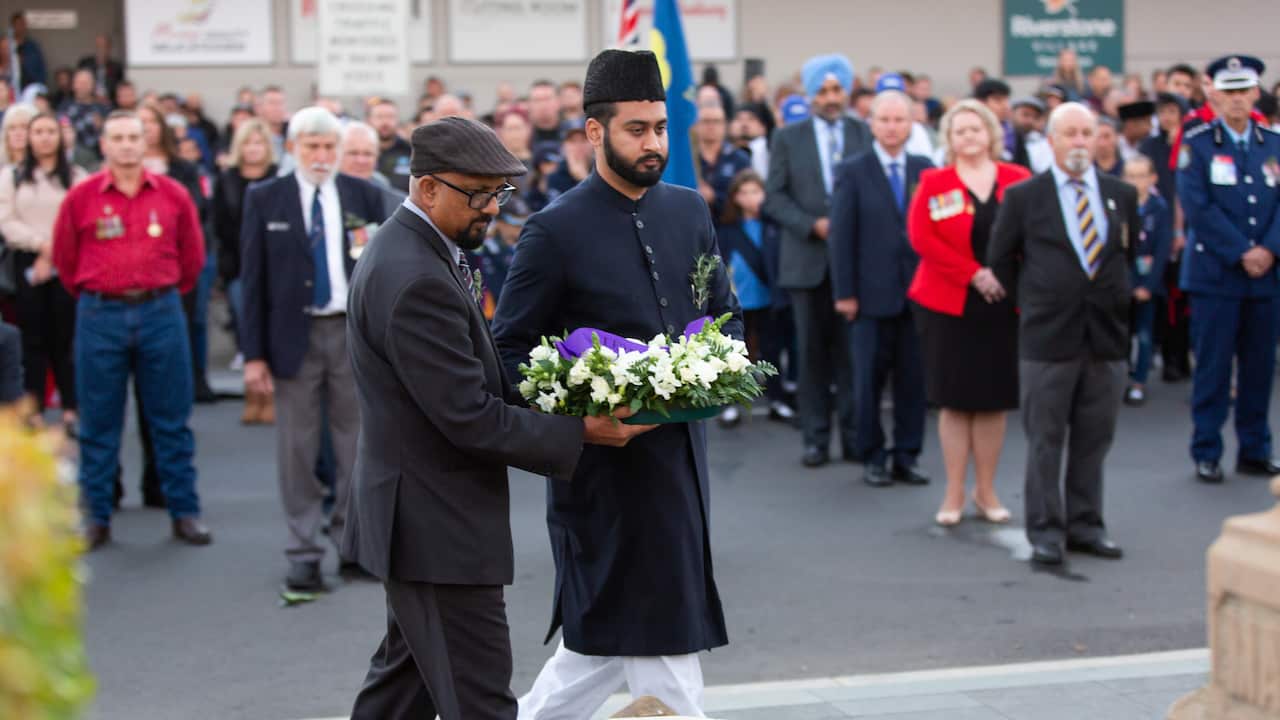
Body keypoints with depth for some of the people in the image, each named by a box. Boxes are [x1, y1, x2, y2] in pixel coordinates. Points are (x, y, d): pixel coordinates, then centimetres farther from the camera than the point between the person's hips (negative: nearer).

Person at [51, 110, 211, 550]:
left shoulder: (173, 195, 1)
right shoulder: (80, 198, -1)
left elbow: (191, 255, 12)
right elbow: (64, 257, 9)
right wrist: (92, 294, 12)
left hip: (161, 313, 1)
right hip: (100, 318, -1)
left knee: (171, 419, 5)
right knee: (98, 423, 4)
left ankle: (184, 513, 12)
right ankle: (96, 518, 11)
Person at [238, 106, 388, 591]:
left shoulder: (365, 196, 5)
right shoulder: (265, 199, 2)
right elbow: (252, 279, 1)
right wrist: (253, 353, -5)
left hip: (355, 332, 1)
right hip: (294, 336, -1)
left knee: (357, 444, 7)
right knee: (297, 450, 1)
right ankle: (304, 552, 8)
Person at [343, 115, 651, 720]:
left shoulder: (406, 249, 9)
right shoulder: (417, 280, -24)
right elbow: (470, 419, -24)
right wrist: (579, 432, -16)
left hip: (420, 519, 11)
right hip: (439, 528, -11)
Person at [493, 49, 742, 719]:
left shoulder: (689, 209, 8)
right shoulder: (556, 230, -10)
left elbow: (727, 312, 17)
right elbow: (510, 352, -6)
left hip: (680, 451, 6)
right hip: (607, 458, -6)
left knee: (604, 636, 14)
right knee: (663, 645, -1)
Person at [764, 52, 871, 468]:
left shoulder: (865, 135, 6)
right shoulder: (788, 137, 7)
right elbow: (774, 197, 2)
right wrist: (812, 225, -10)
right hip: (807, 258, 0)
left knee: (852, 350, 1)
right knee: (813, 351, 4)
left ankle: (854, 435, 8)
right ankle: (815, 437, 10)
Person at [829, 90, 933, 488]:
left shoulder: (925, 170, 7)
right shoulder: (852, 171, 0)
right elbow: (841, 236, -2)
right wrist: (844, 292, -7)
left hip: (917, 291, 2)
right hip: (872, 293, -2)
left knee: (914, 378, 5)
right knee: (869, 379, 3)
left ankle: (906, 456, 15)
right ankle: (872, 457, 14)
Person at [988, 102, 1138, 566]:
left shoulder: (1122, 195, 7)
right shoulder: (1023, 196, -1)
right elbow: (1000, 260, 6)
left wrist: (1118, 300, 13)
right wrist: (1031, 303, 6)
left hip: (1107, 336, 3)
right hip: (1047, 338, -3)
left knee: (1094, 440, 8)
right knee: (1045, 440, 1)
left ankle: (1085, 526, 18)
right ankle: (1045, 532, 7)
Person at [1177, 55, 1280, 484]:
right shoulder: (1197, 143, -1)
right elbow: (1198, 207, -10)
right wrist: (1241, 253, -14)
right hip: (1215, 273, -4)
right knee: (1213, 367, -1)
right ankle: (1206, 454, 7)